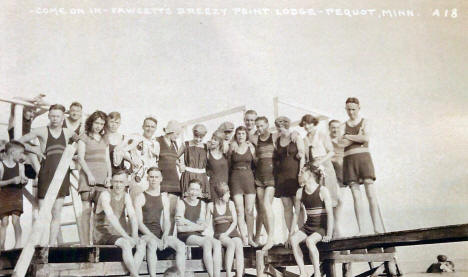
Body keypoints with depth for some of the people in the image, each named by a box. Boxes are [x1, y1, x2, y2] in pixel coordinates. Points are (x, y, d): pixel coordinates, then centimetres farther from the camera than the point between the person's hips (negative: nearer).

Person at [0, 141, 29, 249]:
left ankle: (18, 244, -3)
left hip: (16, 195, 2)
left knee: (16, 219, -9)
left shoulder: (20, 165, 3)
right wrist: (11, 181, -22)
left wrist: (24, 181, -13)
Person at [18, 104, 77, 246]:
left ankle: (52, 244, 11)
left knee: (57, 213, 5)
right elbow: (19, 142, 6)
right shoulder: (42, 131, 1)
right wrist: (34, 150, -6)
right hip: (46, 174, -3)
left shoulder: (68, 132, 8)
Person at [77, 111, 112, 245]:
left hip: (102, 177, 4)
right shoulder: (84, 138, 7)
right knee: (86, 209, -7)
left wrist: (109, 176, 6)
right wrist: (89, 174, -12)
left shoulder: (104, 140, 21)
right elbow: (81, 158, -1)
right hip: (88, 176, -4)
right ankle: (86, 242, -8)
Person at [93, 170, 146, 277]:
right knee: (126, 243, -32)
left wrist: (135, 236, -21)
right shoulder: (105, 195, -11)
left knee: (142, 243, -17)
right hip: (103, 235, -6)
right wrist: (127, 236, -34)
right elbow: (111, 218, -25)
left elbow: (132, 216, -4)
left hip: (119, 236, 6)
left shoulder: (126, 196, 9)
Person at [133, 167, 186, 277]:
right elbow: (139, 222, -6)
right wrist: (152, 237, -19)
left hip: (160, 233, 5)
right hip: (145, 234, -4)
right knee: (152, 243, -38)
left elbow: (167, 220, 10)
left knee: (181, 246, -19)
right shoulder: (140, 197, 1)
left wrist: (165, 235, -10)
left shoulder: (164, 197, 16)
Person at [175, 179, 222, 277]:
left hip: (198, 235, 5)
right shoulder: (181, 203, 0)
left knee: (217, 243, -24)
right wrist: (199, 226, -9)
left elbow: (203, 224, 4)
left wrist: (187, 222, -11)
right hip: (185, 236, -5)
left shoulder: (202, 204, 15)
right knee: (207, 242, -30)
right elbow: (180, 228, -9)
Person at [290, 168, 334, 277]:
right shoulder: (300, 192, 6)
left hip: (322, 227, -5)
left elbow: (330, 213, -15)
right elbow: (296, 213, 12)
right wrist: (291, 232, 8)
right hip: (308, 226, 5)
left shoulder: (322, 190, -11)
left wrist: (329, 234, -21)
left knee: (309, 240, -33)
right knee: (293, 239, -22)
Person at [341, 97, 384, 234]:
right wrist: (357, 137, -5)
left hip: (363, 157, -2)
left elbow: (366, 138, -7)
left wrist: (348, 136, 0)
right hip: (349, 160, 2)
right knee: (356, 196, -4)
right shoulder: (343, 125, 16)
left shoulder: (364, 122, 11)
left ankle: (378, 228, -15)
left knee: (371, 194, -11)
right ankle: (361, 230, -7)